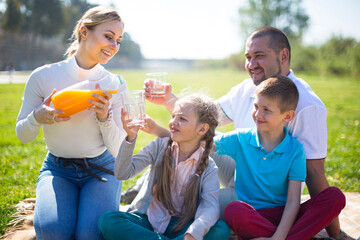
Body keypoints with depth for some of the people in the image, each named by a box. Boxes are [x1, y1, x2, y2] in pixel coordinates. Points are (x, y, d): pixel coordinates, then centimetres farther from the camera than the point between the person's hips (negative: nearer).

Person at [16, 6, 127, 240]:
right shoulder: (43, 77, -10)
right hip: (57, 169, 0)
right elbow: (23, 135, 0)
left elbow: (118, 150, -8)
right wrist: (38, 117, -22)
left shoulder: (115, 85, -7)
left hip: (101, 169, 1)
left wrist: (105, 118, -26)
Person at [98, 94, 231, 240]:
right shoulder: (160, 146, -1)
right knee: (107, 221, -26)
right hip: (147, 219, 1)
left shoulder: (208, 168, -6)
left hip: (179, 227, 0)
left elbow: (210, 206, -20)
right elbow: (122, 173, -8)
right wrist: (130, 138, -24)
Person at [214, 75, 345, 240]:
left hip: (283, 217, 1)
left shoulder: (295, 150, -3)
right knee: (233, 210, -37)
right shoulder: (240, 139, 2)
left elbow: (293, 201, -9)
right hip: (252, 217, -1)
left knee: (335, 196, -21)